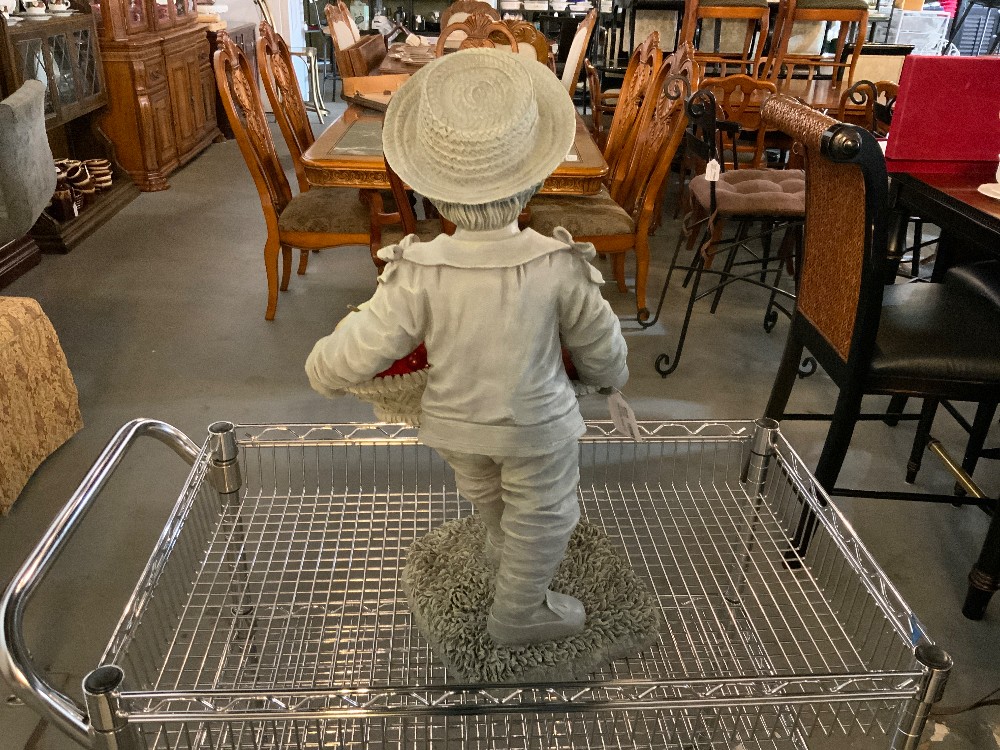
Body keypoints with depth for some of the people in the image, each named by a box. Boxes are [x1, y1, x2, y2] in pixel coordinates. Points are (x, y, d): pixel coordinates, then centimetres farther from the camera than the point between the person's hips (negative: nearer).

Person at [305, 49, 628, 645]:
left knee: (485, 493, 34)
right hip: (537, 426, -2)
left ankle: (503, 545, 65)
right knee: (543, 518, 25)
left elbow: (346, 364, -25)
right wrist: (610, 375, 10)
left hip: (455, 423, 3)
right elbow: (599, 349, -13)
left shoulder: (419, 275, -29)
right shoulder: (558, 267, -30)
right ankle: (520, 614, 47)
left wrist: (325, 368, -1)